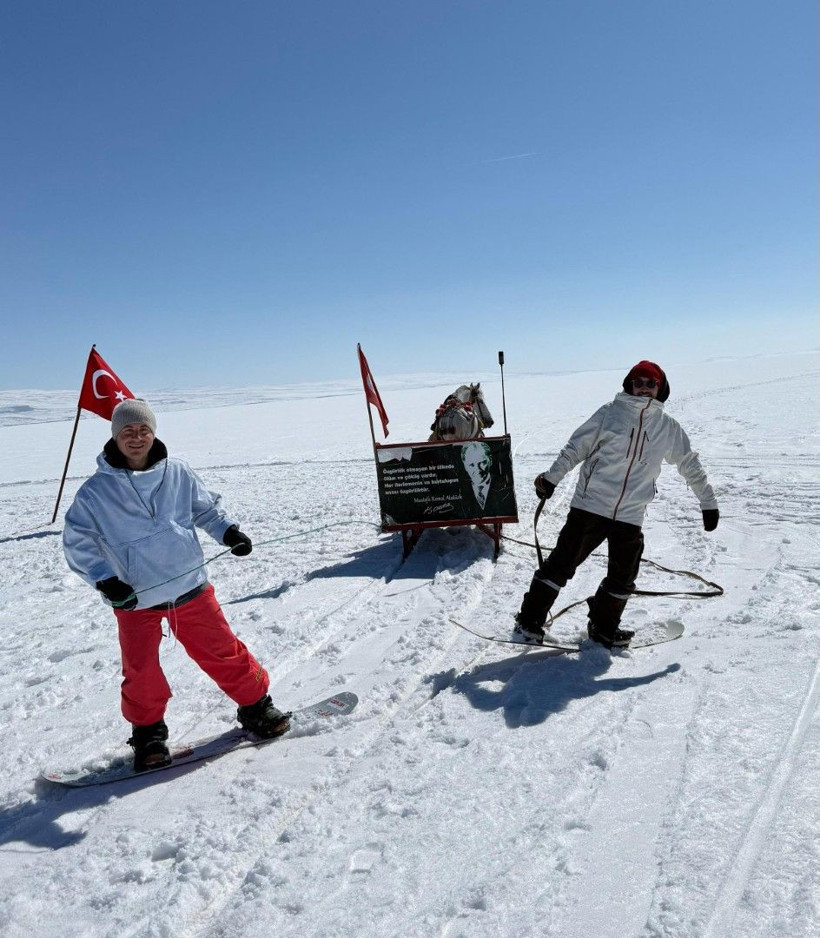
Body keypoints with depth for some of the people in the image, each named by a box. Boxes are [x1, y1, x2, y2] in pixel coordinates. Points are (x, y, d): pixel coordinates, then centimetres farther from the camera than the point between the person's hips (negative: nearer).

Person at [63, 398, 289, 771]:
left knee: (223, 651, 8)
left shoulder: (178, 473, -2)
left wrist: (228, 531, -7)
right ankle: (148, 733, 30)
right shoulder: (96, 492, -7)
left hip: (190, 587, 1)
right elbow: (77, 541, -2)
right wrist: (104, 579, -14)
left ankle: (256, 707, 27)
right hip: (134, 600, -1)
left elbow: (207, 507, 10)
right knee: (141, 672, 4)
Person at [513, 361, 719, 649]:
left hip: (630, 516, 3)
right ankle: (529, 622, 7)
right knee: (561, 563, -1)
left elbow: (690, 465, 19)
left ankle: (603, 626, 29)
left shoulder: (668, 427, 10)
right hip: (591, 505, -2)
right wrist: (551, 478, -3)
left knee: (623, 579, 8)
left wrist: (708, 503, 20)